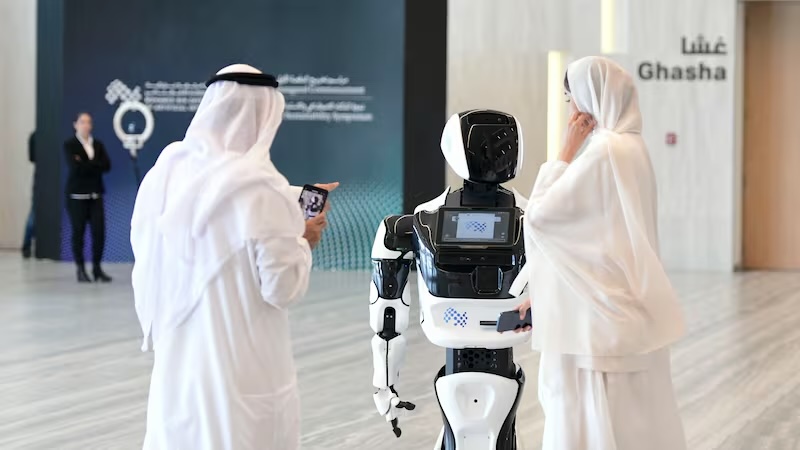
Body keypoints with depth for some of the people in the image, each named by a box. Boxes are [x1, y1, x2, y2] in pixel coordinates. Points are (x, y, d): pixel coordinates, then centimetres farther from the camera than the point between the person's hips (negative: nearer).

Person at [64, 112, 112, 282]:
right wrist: (95, 166, -9)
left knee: (99, 231, -4)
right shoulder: (70, 145, 0)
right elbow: (75, 166, -15)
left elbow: (107, 165, -3)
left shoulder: (98, 144, 11)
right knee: (78, 231, 0)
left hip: (95, 194, 3)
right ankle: (81, 270, 8)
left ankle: (97, 268, 8)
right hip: (77, 195, -3)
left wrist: (85, 165, -9)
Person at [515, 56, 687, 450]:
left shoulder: (604, 152, -18)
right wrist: (542, 296, 18)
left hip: (602, 315, -10)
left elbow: (539, 214, -14)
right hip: (620, 310, 10)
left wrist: (567, 150, -7)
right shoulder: (628, 147, 12)